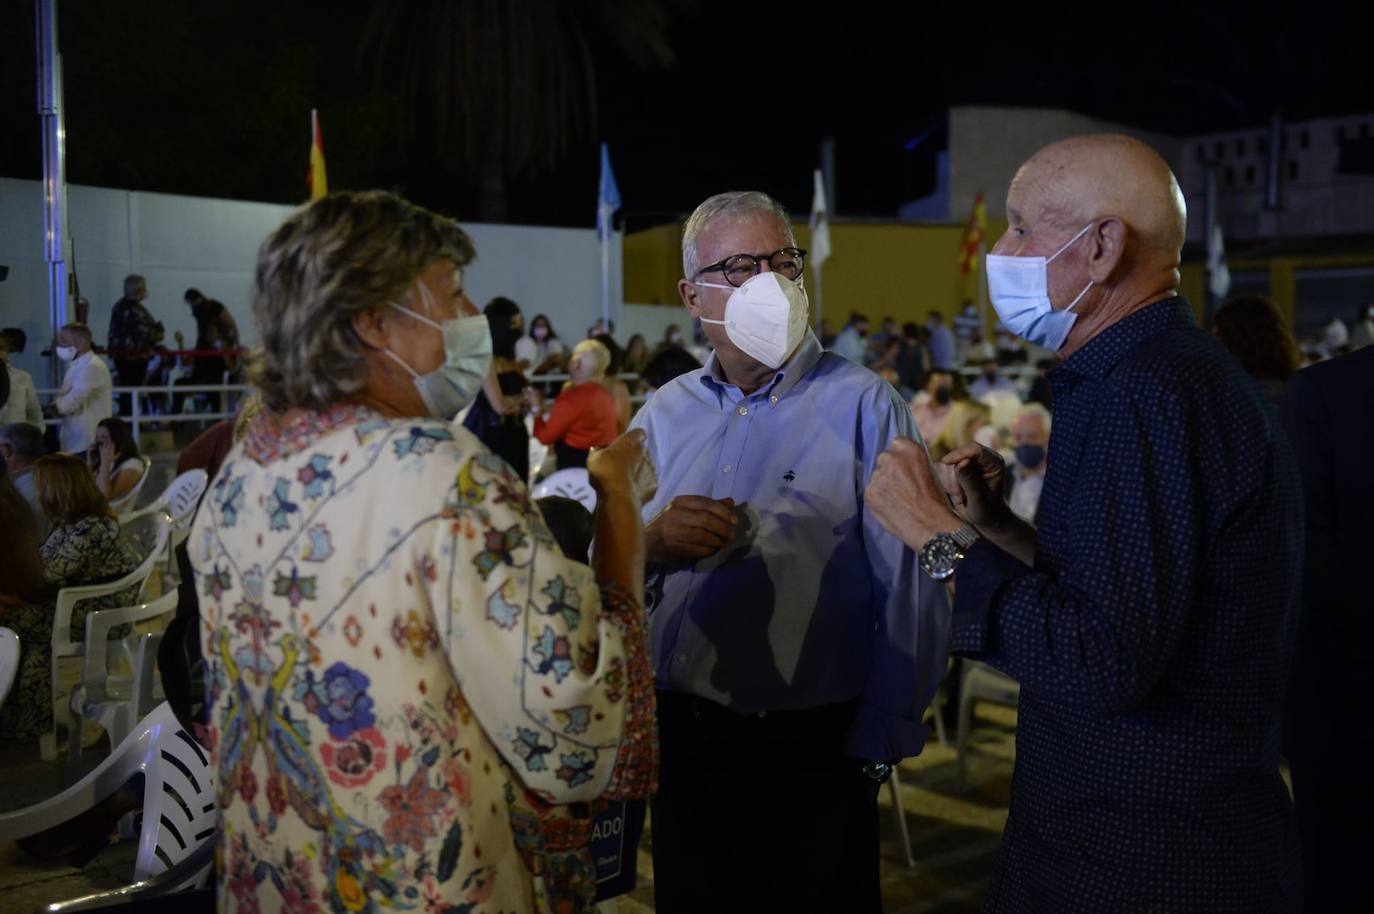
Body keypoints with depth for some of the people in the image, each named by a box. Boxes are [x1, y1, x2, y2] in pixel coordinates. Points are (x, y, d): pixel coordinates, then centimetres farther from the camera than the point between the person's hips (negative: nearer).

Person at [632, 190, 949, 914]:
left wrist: (880, 746, -11)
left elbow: (909, 589, -12)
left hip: (814, 746, -4)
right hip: (682, 737, 4)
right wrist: (654, 540, -13)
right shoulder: (663, 414, 5)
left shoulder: (863, 406, -10)